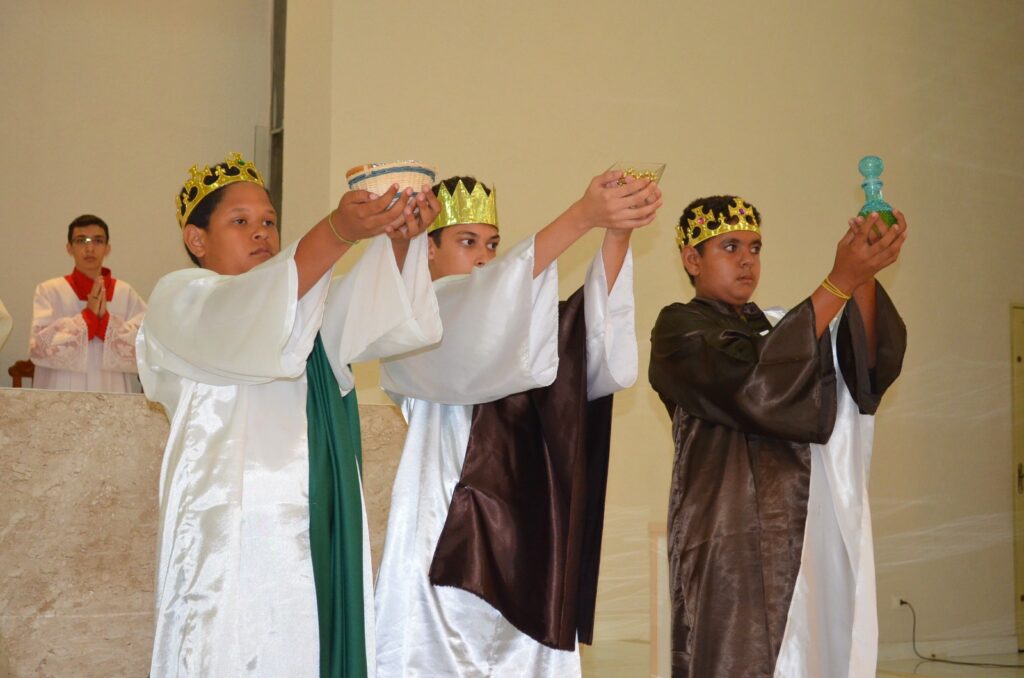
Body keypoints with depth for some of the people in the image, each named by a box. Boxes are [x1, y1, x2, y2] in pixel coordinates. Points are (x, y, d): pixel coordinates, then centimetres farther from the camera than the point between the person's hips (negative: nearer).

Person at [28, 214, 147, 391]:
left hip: (114, 395, 1)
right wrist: (88, 316, -11)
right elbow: (40, 347, -8)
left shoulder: (126, 293, 6)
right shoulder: (49, 291, 4)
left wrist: (105, 319, -12)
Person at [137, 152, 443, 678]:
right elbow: (240, 320, -21)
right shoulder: (178, 300, 2)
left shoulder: (308, 305, 22)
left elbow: (382, 317, 2)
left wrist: (401, 240, -19)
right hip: (233, 534, -5)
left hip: (320, 533, 6)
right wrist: (338, 231, -32)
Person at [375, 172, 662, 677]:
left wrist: (618, 233, -15)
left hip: (522, 533, 5)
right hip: (448, 536, -5)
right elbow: (478, 334, -20)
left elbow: (597, 354, -1)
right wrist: (582, 216, -26)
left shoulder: (519, 320, 19)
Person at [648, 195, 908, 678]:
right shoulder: (679, 329, 0)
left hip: (806, 537, 6)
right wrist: (840, 281, -21)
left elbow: (869, 366, 1)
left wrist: (865, 279, -16)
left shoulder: (778, 328, 19)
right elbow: (754, 383, -20)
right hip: (733, 540, -6)